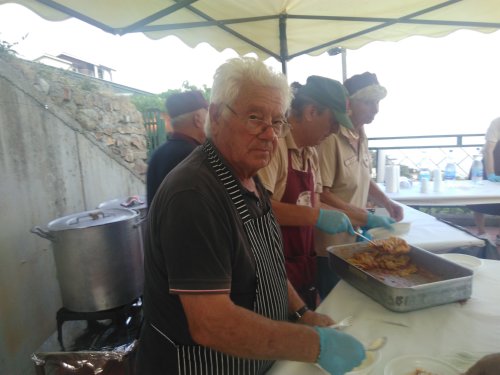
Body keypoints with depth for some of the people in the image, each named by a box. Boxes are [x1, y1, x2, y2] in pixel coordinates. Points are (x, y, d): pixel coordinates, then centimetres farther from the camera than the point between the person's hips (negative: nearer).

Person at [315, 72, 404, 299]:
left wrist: (387, 204, 5)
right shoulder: (330, 138, -20)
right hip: (331, 248, -8)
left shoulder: (361, 137, 8)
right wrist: (367, 218, -18)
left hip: (356, 242, 8)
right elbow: (321, 195, -22)